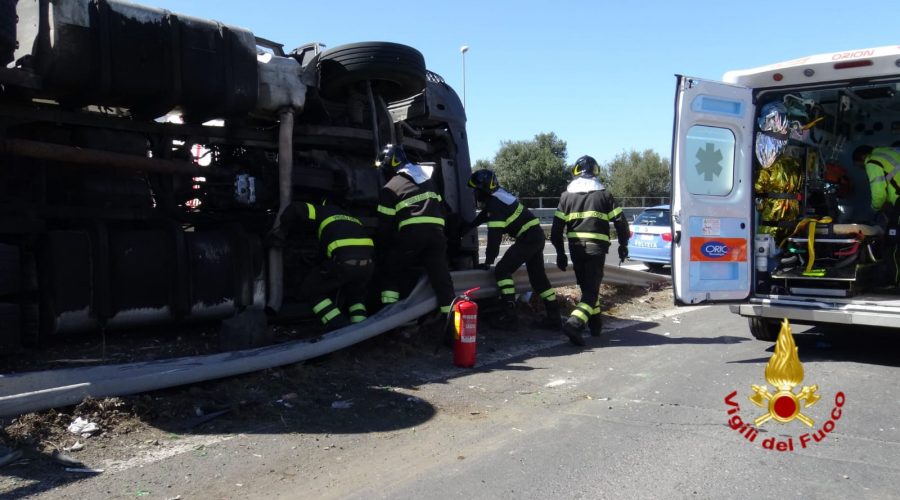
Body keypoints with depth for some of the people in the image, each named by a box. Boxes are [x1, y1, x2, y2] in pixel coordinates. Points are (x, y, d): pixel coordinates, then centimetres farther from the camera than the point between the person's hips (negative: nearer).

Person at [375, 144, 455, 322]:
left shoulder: (391, 188, 5)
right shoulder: (427, 179, 24)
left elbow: (384, 225, 5)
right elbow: (440, 207, 25)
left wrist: (382, 245, 20)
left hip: (411, 233, -5)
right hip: (436, 230, 5)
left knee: (391, 273, 11)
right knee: (441, 277, 5)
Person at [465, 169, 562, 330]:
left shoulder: (495, 204, -17)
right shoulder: (497, 196, 11)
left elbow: (494, 235, -20)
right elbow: (484, 215, 29)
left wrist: (488, 261, -15)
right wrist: (467, 226, 38)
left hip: (528, 238, -10)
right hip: (537, 236, 10)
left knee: (502, 271, -9)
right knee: (538, 277, 14)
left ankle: (509, 315, -12)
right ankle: (553, 317, 16)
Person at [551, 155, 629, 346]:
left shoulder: (567, 196, 7)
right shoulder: (604, 194, 3)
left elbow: (557, 228, 4)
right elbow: (620, 221, 0)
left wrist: (560, 252, 11)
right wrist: (623, 245, 12)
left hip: (576, 248, 3)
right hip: (596, 248, -3)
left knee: (587, 287, 20)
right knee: (592, 289, -3)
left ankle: (596, 324, 29)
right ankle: (574, 324, -23)